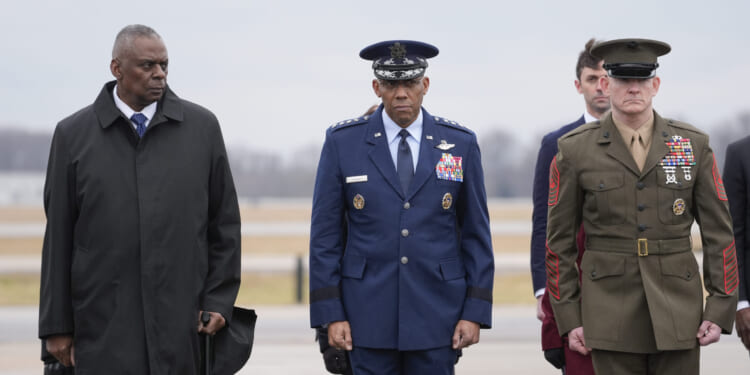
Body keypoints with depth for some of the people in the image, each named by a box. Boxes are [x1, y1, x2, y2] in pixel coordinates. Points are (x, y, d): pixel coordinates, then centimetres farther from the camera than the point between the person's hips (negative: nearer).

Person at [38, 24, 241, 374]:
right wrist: (56, 326, 3)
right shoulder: (73, 134, 5)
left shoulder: (202, 126, 7)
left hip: (184, 330, 1)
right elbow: (58, 236, 5)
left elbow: (224, 223, 10)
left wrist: (219, 301, 3)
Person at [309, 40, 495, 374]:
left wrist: (476, 312, -1)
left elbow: (476, 234, 6)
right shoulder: (342, 142, 1)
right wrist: (329, 314, -4)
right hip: (368, 316, -1)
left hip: (436, 316, 1)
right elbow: (325, 234, 2)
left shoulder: (460, 144, 4)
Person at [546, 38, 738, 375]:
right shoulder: (574, 151, -1)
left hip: (678, 308, 1)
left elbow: (718, 233, 3)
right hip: (611, 312, -1)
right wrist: (568, 317, -1)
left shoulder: (694, 145, 2)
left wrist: (720, 309, -3)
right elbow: (559, 241, 3)